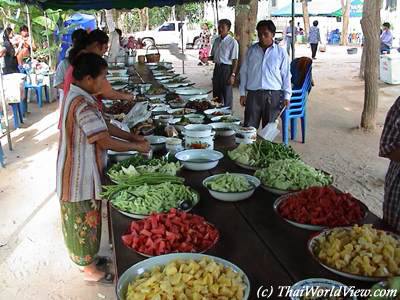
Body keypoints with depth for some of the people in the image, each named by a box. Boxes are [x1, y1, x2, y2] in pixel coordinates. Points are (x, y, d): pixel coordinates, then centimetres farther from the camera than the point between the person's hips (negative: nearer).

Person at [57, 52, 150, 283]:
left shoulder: (79, 97, 7)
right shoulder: (82, 104, -26)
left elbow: (102, 128, 14)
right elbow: (105, 141, -26)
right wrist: (137, 147, -14)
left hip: (84, 171, 10)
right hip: (81, 175, -10)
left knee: (86, 218, 23)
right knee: (85, 219, 6)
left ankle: (88, 257, 41)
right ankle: (89, 269, 23)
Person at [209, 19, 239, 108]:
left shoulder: (232, 42, -11)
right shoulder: (217, 40, 10)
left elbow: (235, 60, -13)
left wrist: (232, 75, -18)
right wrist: (207, 59, -2)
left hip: (226, 68, -7)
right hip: (217, 68, 7)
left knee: (227, 94, 0)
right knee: (216, 93, 14)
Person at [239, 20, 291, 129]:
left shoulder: (281, 52, 2)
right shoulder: (251, 50, 7)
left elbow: (286, 75, 4)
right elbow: (244, 72, 10)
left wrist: (286, 96, -1)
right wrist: (242, 93, 6)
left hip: (273, 95, -1)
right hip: (253, 94, 1)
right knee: (249, 127, 0)